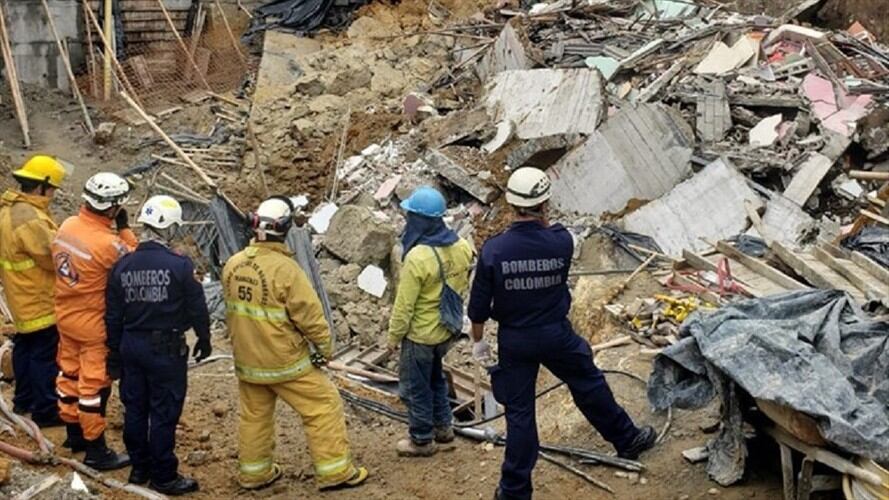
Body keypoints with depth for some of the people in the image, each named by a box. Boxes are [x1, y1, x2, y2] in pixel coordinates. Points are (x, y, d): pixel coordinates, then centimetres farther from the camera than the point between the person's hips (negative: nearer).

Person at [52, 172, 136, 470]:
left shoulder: (68, 226, -5)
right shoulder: (108, 243, -29)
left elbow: (58, 259, 7)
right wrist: (125, 229, -13)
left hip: (66, 315, 8)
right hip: (94, 324, -8)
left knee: (69, 373, 20)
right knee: (94, 385, 2)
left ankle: (74, 433, 37)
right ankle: (95, 450, 12)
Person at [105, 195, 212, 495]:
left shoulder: (122, 266, 0)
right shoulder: (180, 266, -15)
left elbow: (113, 316, 6)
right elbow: (197, 308, -9)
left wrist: (115, 354, 15)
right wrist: (204, 339, 9)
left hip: (131, 345, 5)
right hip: (166, 348, -5)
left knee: (135, 409, 16)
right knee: (164, 413, 3)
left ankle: (139, 468, 28)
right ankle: (163, 477, 11)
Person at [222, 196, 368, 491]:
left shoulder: (233, 265, -2)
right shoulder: (285, 268, -23)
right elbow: (310, 314, -17)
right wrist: (325, 347, -4)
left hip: (247, 360, 6)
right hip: (285, 361, -6)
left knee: (254, 415, 20)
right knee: (324, 406, 6)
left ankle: (253, 473, 30)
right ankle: (334, 471, 10)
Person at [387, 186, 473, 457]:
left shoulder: (418, 257, -29)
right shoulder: (461, 247, -8)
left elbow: (404, 305, -21)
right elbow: (464, 287, 6)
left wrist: (394, 336, -8)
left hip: (420, 334, -7)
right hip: (447, 330, 7)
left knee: (416, 387, 11)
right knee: (435, 377, 27)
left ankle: (421, 440, 23)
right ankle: (443, 426, 38)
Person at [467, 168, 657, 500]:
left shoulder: (493, 250, -19)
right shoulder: (562, 242, -18)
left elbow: (479, 305, -9)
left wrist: (478, 340, 5)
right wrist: (543, 221, 14)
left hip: (514, 341, 0)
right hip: (556, 335, 0)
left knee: (519, 412, 10)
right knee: (590, 387, 23)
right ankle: (627, 440, 43)